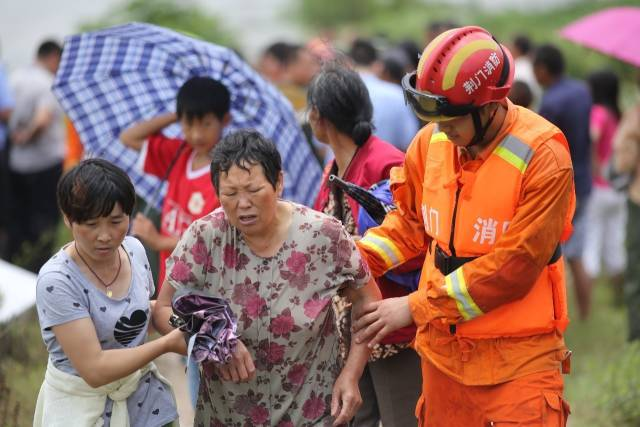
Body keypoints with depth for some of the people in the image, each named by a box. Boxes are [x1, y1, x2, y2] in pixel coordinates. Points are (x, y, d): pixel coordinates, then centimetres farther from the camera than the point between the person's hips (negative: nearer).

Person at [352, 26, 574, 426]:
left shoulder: (543, 156, -18)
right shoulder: (432, 140, 0)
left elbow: (514, 266, -20)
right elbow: (410, 221, 13)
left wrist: (416, 308, -19)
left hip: (518, 358, -5)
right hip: (443, 347, 5)